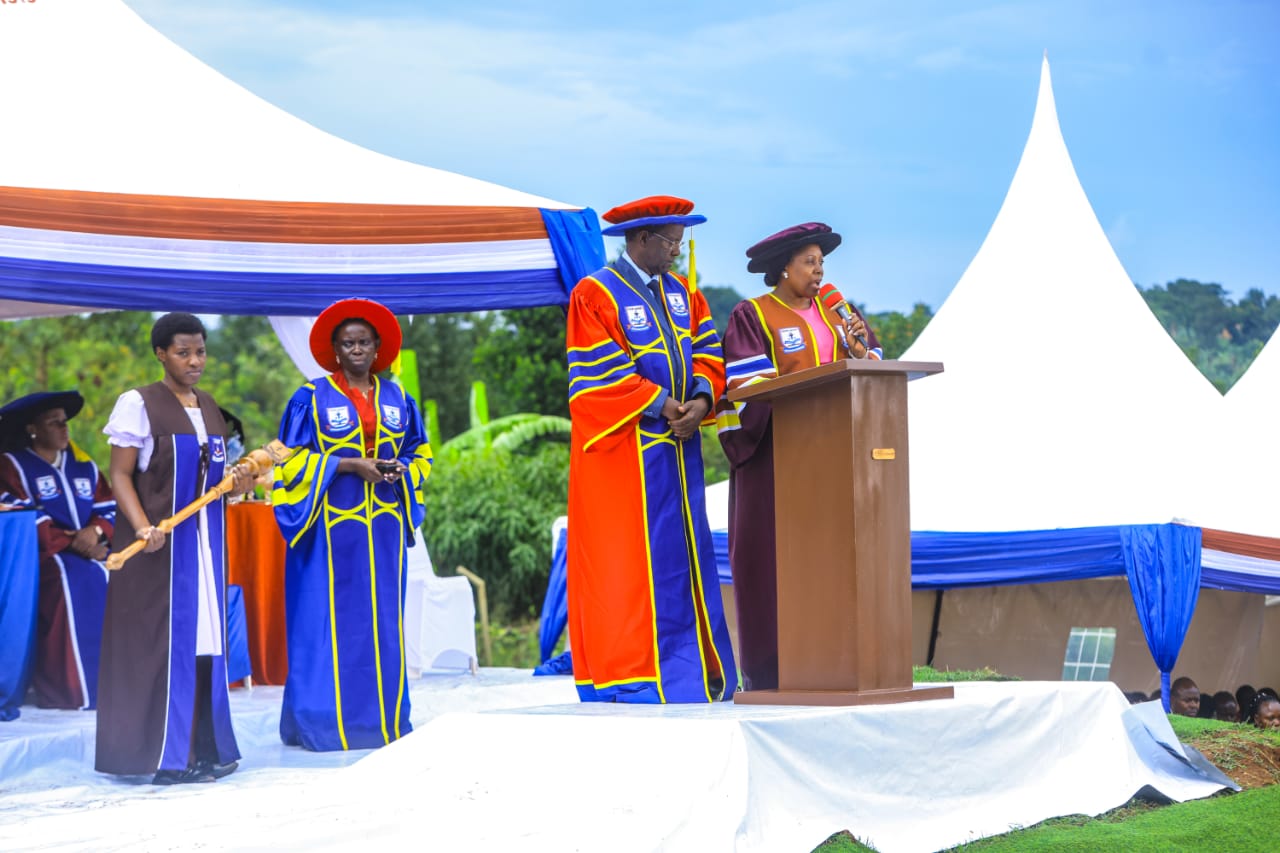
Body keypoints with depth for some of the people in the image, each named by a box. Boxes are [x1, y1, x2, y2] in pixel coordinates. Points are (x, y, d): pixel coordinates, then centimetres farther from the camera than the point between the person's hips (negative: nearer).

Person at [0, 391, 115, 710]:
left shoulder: (84, 465, 20)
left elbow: (109, 508, 12)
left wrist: (96, 531, -10)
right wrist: (71, 543, -15)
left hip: (92, 549, 5)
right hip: (44, 553, -5)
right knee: (73, 583, -33)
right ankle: (69, 689, -29)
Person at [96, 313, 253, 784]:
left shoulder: (209, 409, 15)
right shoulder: (138, 404, -6)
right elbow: (120, 475, -10)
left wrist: (236, 484, -1)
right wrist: (144, 527, -24)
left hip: (204, 538, 7)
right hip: (158, 544, -6)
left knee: (203, 640, 6)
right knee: (159, 641, -6)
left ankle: (202, 749, 13)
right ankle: (156, 754, -2)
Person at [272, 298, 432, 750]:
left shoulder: (397, 399, 12)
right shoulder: (312, 398, -1)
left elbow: (420, 454, 17)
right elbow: (292, 460, -5)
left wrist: (401, 470, -6)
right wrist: (348, 464, -15)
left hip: (383, 524, 4)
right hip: (332, 523, -4)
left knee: (382, 619, 6)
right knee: (331, 621, -5)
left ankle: (383, 716, 12)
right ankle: (325, 723, 0)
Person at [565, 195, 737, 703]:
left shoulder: (682, 293, 14)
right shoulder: (595, 295, -8)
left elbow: (708, 353, 9)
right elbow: (601, 375, -15)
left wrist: (701, 399, -10)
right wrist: (662, 404, -18)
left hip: (678, 449, 7)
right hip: (623, 452, -7)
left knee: (684, 558, 8)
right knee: (628, 562, -6)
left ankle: (689, 670, 14)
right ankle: (631, 679, -2)